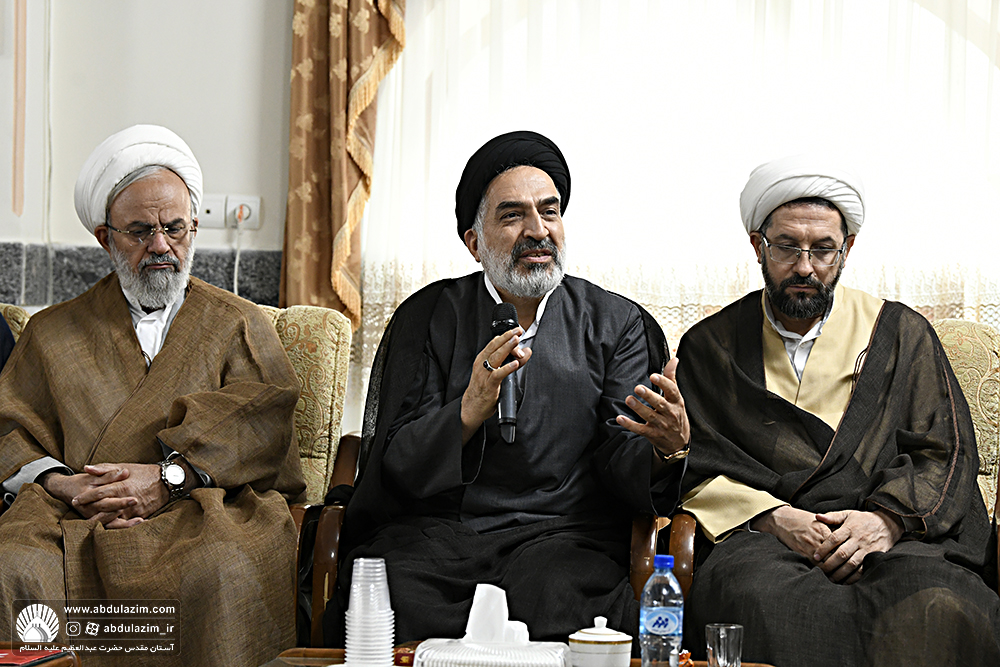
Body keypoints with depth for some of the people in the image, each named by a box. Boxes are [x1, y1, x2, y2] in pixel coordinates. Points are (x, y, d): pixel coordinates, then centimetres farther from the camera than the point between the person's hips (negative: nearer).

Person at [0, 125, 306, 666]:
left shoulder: (241, 325, 21)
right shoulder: (53, 333, 25)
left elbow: (257, 423, 4)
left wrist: (170, 476, -12)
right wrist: (63, 484, -8)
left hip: (209, 506, -1)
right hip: (75, 519, 1)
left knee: (225, 576, -37)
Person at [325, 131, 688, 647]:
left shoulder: (616, 324, 11)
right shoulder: (427, 317, 9)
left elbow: (622, 463, 2)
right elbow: (392, 466, 0)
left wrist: (667, 447, -22)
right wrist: (470, 410, -19)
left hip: (559, 532, 0)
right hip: (433, 528, 0)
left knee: (560, 606, -34)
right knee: (384, 609, -31)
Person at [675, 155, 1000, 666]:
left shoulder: (901, 333, 18)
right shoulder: (710, 346, 17)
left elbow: (945, 451, 11)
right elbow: (694, 466, 8)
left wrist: (886, 519, -9)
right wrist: (773, 517, -10)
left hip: (892, 538, 1)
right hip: (757, 537, -1)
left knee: (937, 605, -34)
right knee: (766, 602, -38)